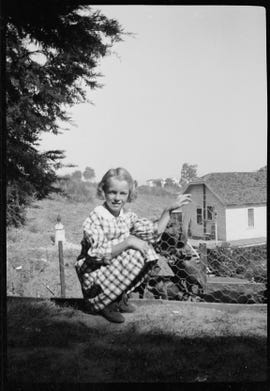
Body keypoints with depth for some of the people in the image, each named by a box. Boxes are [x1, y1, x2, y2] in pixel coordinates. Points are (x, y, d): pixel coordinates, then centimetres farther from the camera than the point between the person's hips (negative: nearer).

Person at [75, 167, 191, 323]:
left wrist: (169, 210, -10)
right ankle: (104, 303, -10)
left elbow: (154, 232, -3)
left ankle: (120, 297, 1)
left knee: (147, 249, -11)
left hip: (116, 270, 7)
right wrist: (128, 242, -32)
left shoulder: (128, 216, 1)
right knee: (135, 254, -26)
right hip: (94, 273, -7)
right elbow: (99, 254, -27)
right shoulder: (96, 217, -19)